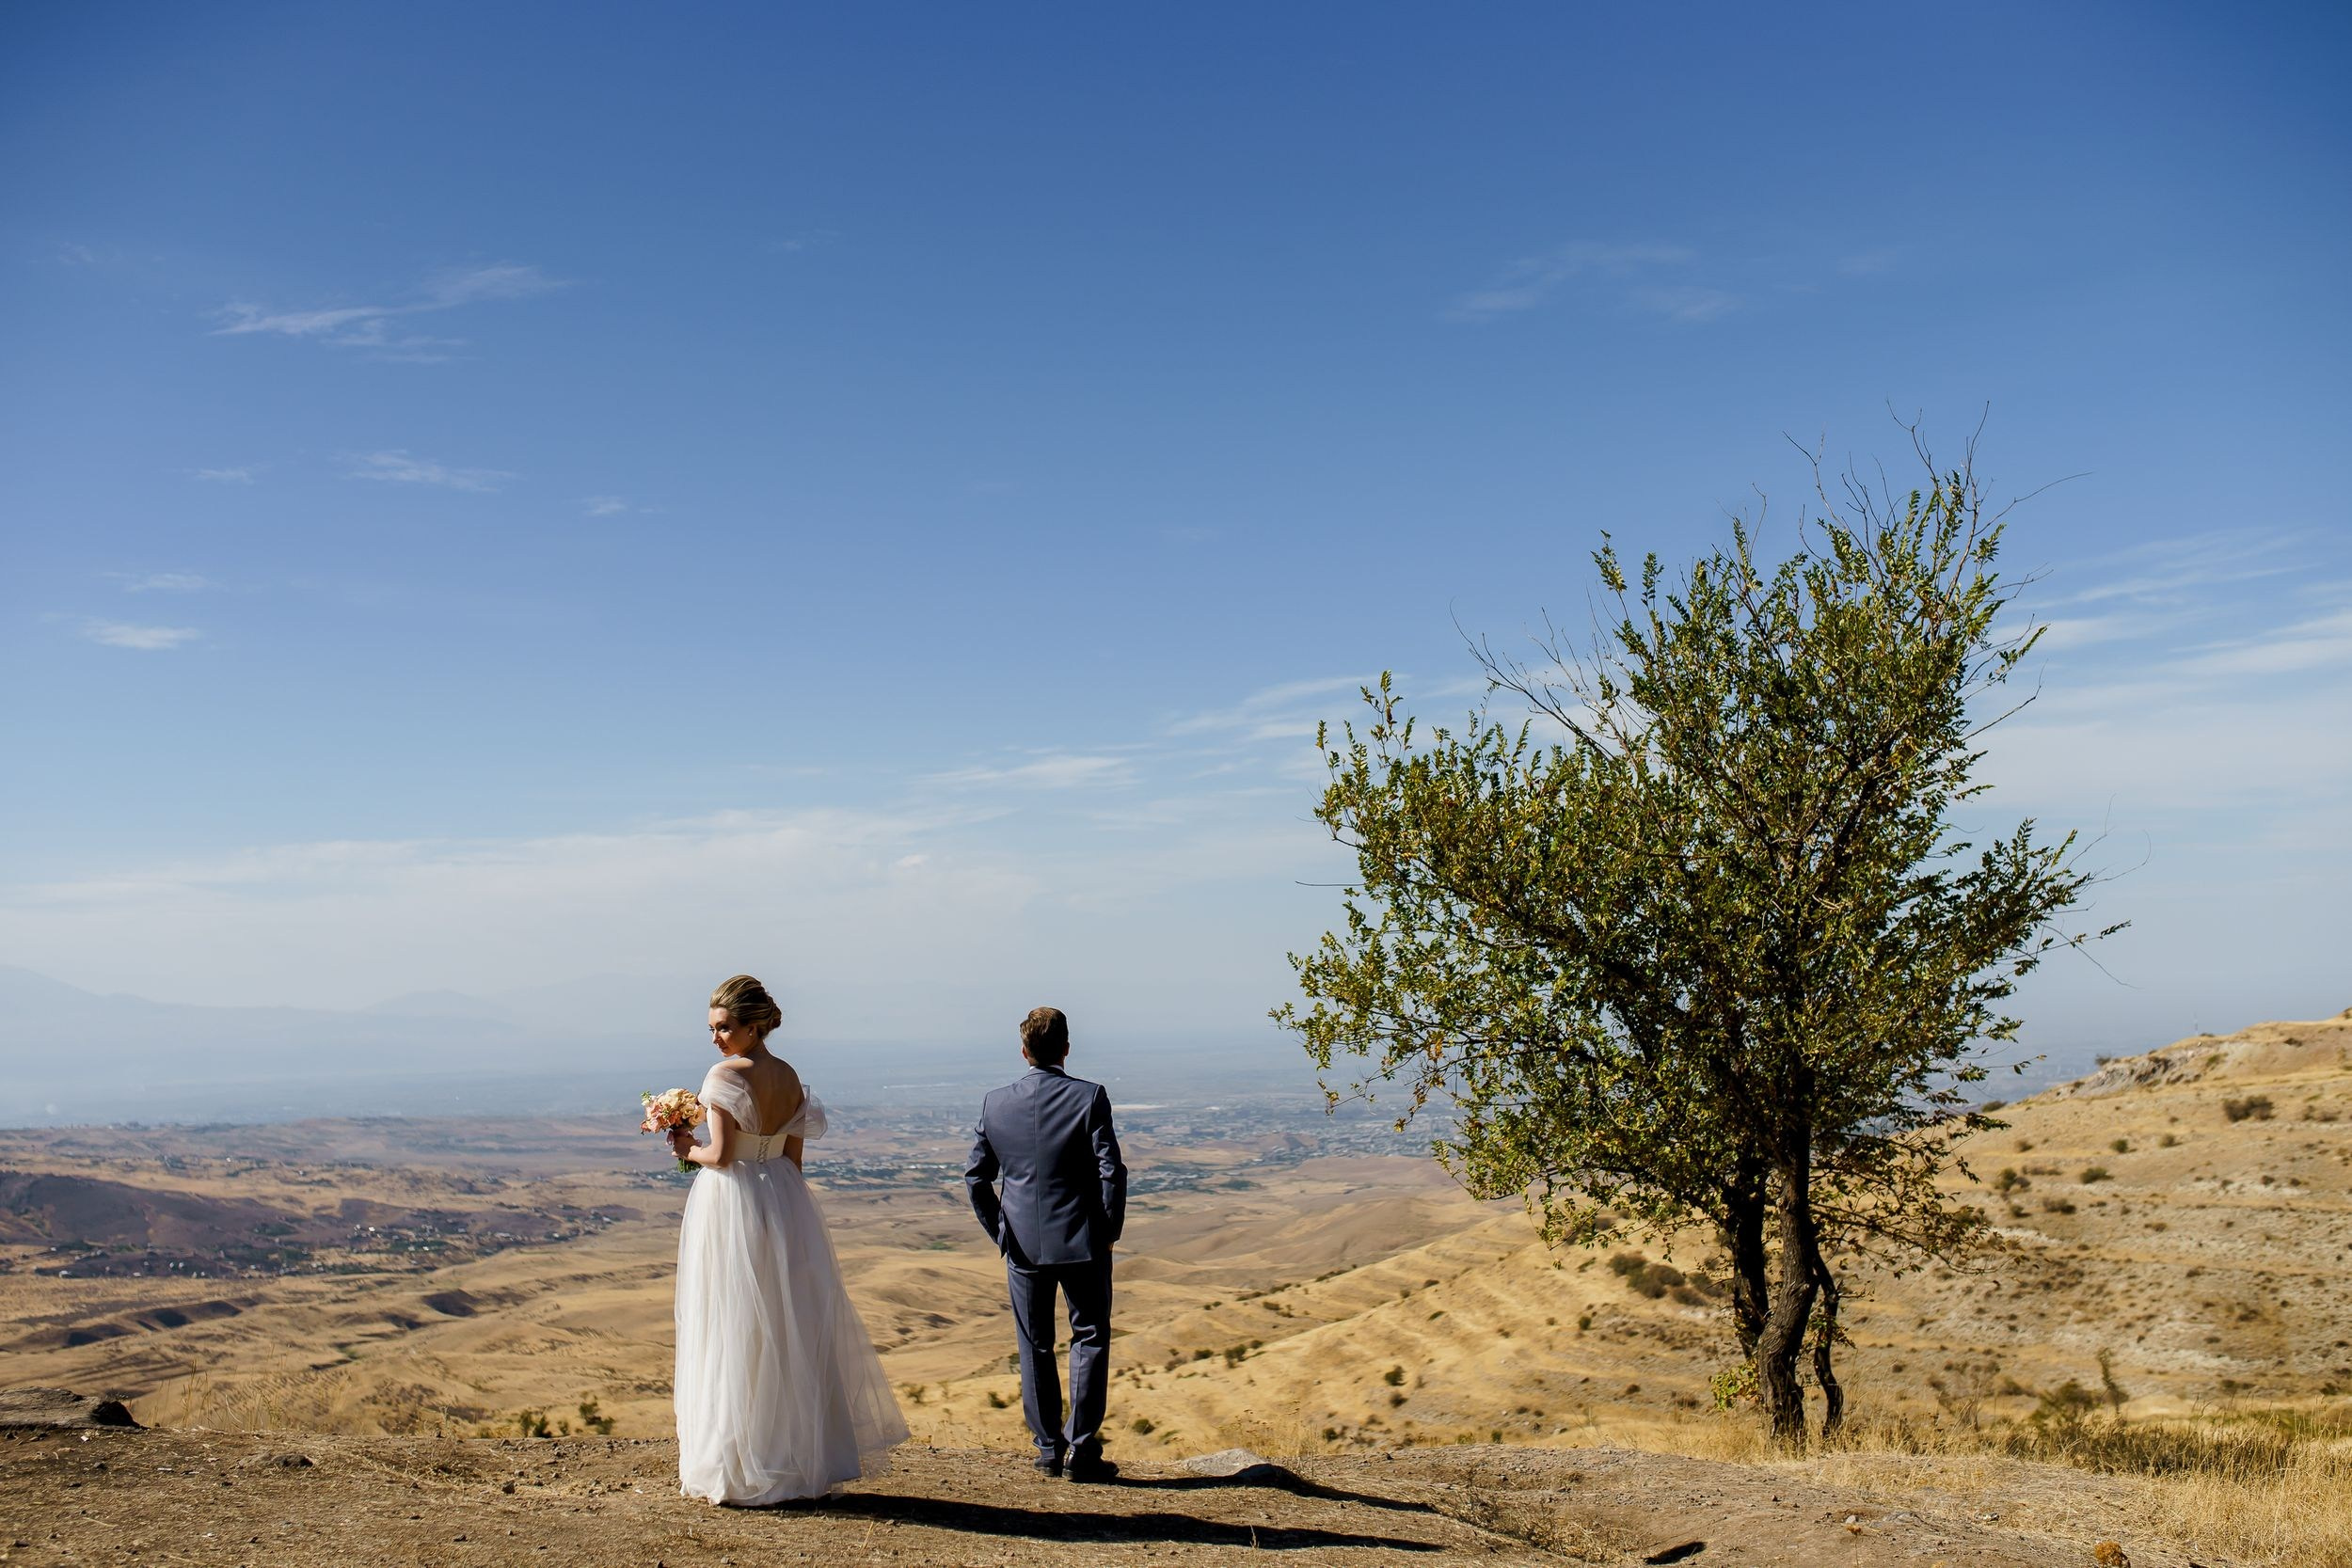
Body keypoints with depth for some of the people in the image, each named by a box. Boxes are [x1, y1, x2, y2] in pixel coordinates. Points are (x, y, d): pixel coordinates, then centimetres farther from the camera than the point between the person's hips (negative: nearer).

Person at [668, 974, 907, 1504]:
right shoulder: (791, 1078, 7)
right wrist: (783, 1212, 19)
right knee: (791, 1331, 13)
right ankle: (803, 1459, 20)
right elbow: (793, 1159, 11)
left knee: (733, 1336, 1)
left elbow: (720, 1154, -16)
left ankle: (737, 1470, 6)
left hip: (731, 1206, -7)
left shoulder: (725, 1074, -13)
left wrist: (688, 1149, 3)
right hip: (784, 1203, 7)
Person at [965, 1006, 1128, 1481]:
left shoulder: (995, 1103, 0)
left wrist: (1000, 1234, 12)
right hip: (1082, 1243, -2)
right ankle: (1081, 1448, 5)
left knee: (1035, 1348, 13)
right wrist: (1110, 1231, 0)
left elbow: (975, 1177, 3)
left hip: (1023, 1245, 3)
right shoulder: (1089, 1097, -10)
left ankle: (1048, 1449, 18)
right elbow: (1111, 1171, -12)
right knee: (1090, 1339, 9)